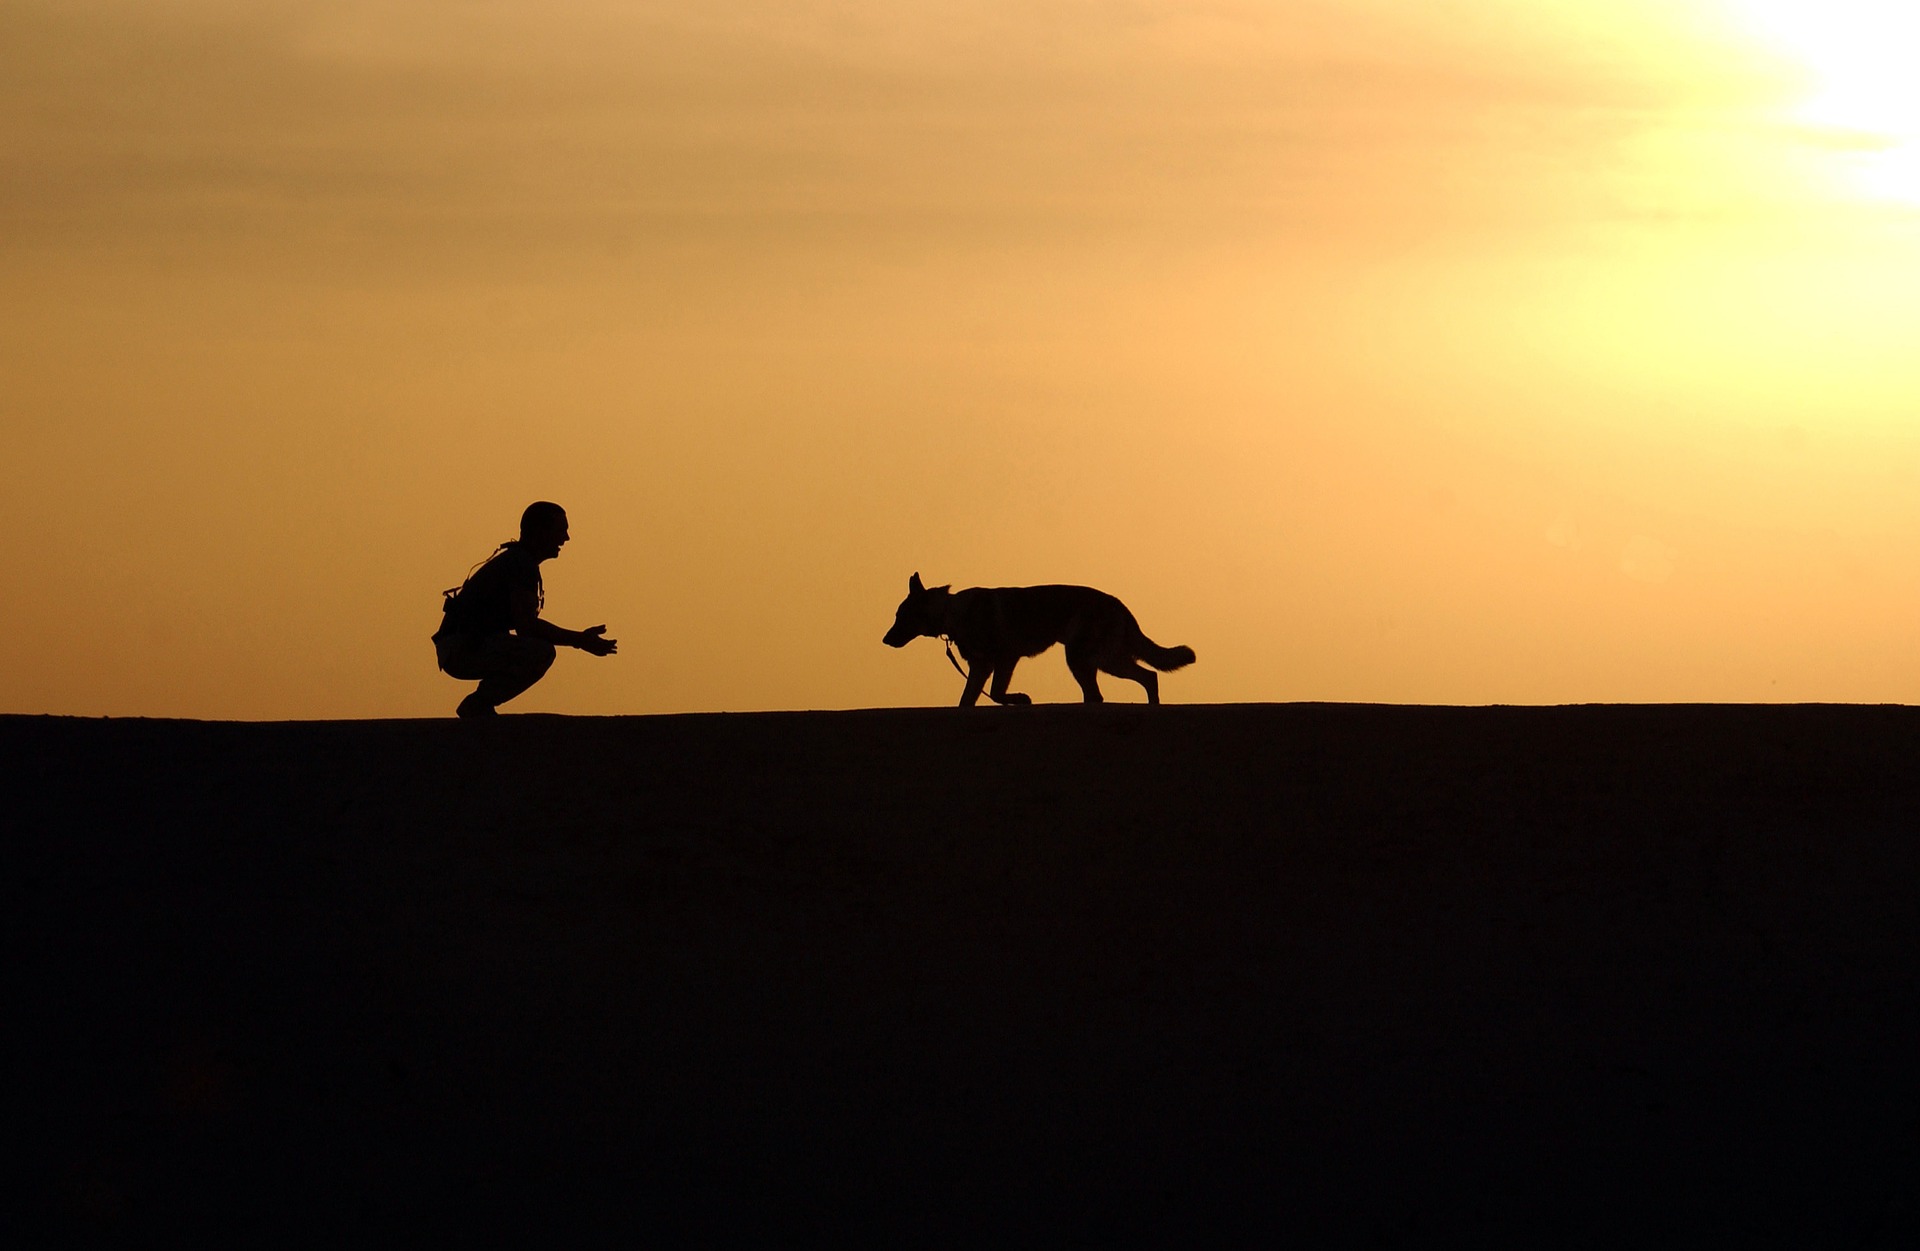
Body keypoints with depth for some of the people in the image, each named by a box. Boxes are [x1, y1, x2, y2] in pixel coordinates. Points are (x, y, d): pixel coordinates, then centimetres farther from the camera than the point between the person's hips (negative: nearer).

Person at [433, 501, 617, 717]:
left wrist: (579, 638, 14)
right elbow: (526, 626, -21)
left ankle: (478, 707, 12)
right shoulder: (521, 564, -12)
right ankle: (478, 705, -12)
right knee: (541, 652, -24)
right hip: (461, 648, -10)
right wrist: (579, 640, -15)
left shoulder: (515, 560, 20)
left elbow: (525, 624, 23)